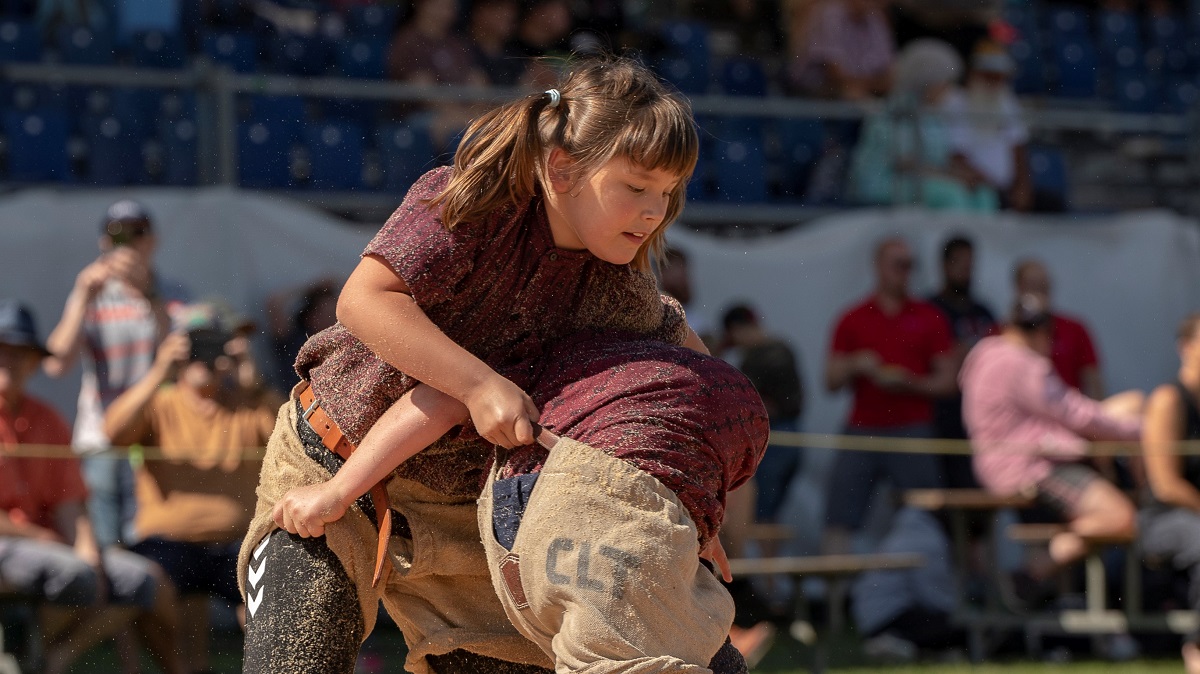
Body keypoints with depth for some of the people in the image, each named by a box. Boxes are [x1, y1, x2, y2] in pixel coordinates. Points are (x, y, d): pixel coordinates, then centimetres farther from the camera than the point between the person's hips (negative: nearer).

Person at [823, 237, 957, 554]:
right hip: (862, 430, 1)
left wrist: (908, 383, -11)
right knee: (838, 520, -3)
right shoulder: (853, 320, 10)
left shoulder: (929, 318, 7)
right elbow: (831, 382, 9)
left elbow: (946, 381, 5)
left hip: (912, 430, -1)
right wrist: (855, 367, -11)